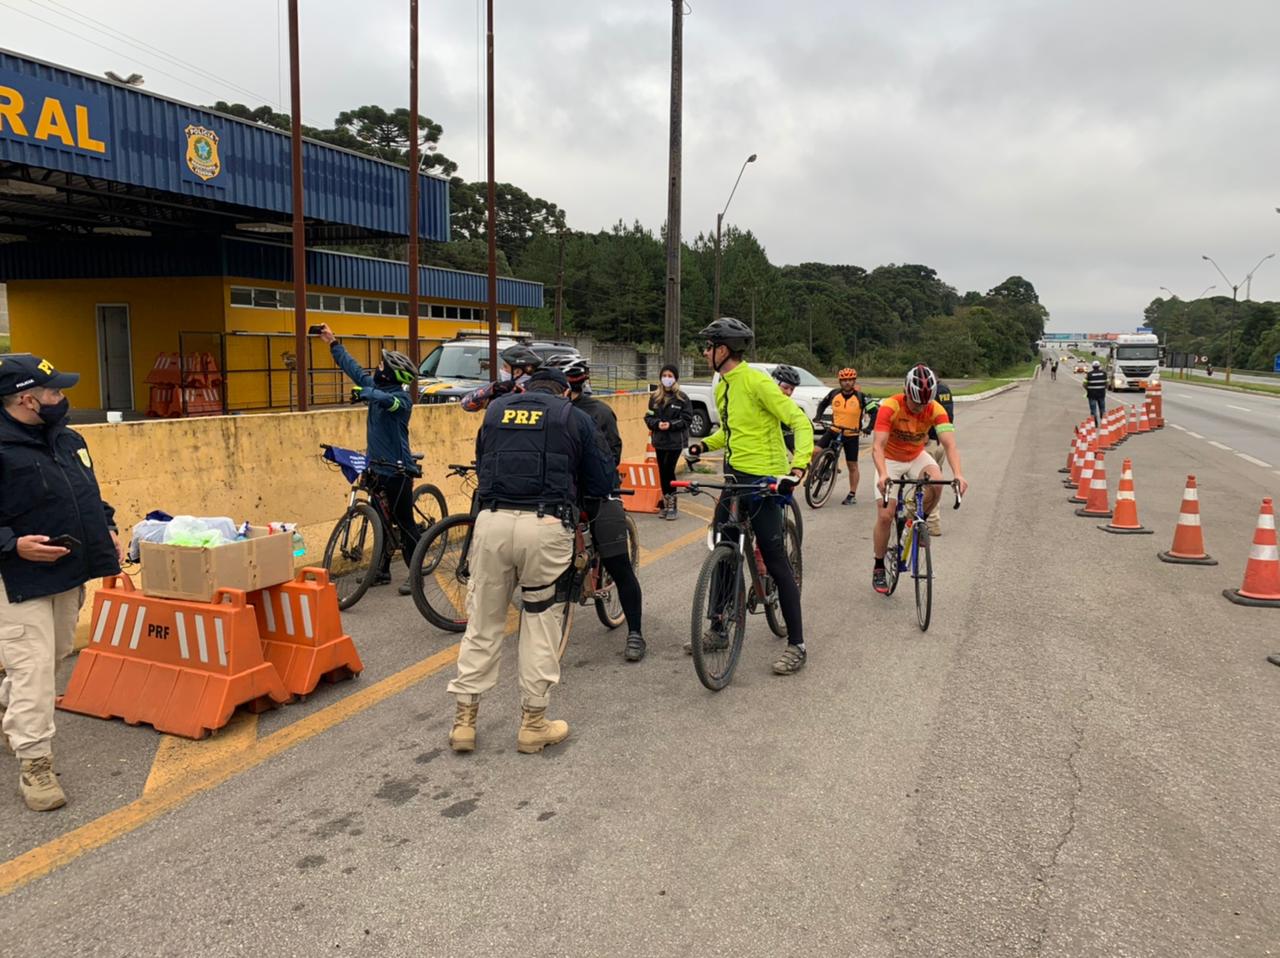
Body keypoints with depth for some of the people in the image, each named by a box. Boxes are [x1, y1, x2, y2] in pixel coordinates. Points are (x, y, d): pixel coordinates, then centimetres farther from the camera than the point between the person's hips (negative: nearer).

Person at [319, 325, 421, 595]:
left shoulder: (402, 397, -13)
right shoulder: (377, 388, 9)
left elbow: (387, 400, -37)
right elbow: (353, 368, 18)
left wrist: (363, 392, -42)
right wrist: (333, 342, 22)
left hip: (398, 471, -8)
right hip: (377, 468, 8)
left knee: (405, 523, -2)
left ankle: (415, 574, 5)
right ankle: (382, 571, 24)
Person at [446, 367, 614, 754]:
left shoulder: (495, 410, 19)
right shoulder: (575, 417, 10)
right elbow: (601, 484, 12)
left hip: (492, 521, 3)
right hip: (546, 526, -2)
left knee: (483, 622, 13)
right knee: (542, 623, 10)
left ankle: (463, 721, 20)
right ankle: (533, 724, 18)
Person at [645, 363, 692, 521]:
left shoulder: (682, 397, -3)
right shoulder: (654, 397, 6)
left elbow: (687, 419, -4)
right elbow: (648, 417, 8)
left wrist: (671, 424, -16)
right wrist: (657, 424, -12)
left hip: (676, 441, -4)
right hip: (659, 440, 4)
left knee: (668, 470, -9)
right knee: (662, 471, 7)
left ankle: (672, 504, 3)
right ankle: (666, 503, 17)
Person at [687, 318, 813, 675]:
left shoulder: (756, 381, -16)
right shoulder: (722, 387, 11)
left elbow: (800, 421, -19)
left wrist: (798, 467, -31)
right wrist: (705, 444, 4)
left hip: (764, 480, -9)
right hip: (735, 477, 9)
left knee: (775, 559, -4)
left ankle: (796, 645, 6)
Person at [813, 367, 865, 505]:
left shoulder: (860, 396, -12)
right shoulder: (834, 393, -4)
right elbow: (823, 404, 13)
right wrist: (818, 416, -1)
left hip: (851, 435, -2)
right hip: (834, 431, 2)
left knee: (852, 466, 6)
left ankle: (852, 495, 16)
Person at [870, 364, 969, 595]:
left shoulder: (936, 410, -21)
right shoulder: (890, 407, -28)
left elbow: (949, 444, -30)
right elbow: (878, 446, -36)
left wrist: (958, 474, -47)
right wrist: (882, 475, -53)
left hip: (917, 457, 2)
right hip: (890, 460, -2)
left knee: (937, 482, -30)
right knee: (885, 516, -9)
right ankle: (879, 568, 9)